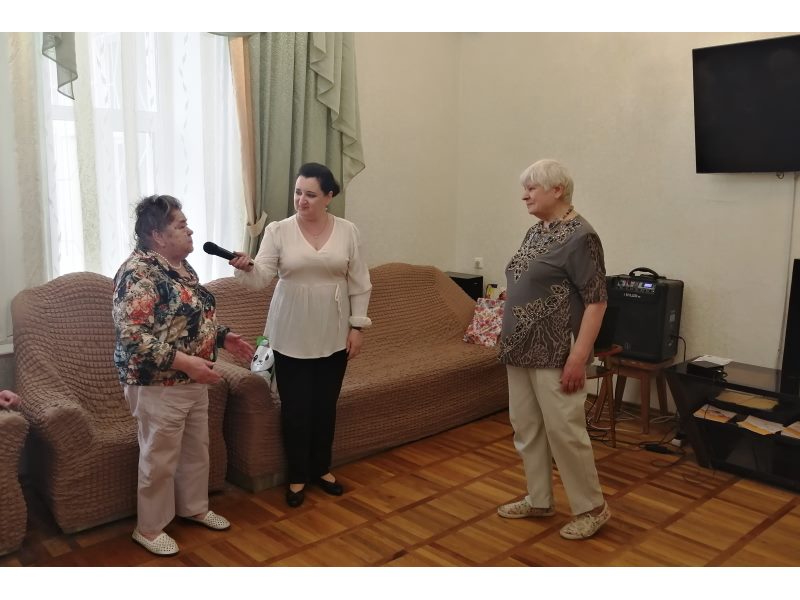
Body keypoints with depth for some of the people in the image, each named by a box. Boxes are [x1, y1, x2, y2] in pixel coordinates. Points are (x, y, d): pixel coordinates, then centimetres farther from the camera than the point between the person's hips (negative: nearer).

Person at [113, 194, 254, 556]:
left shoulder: (181, 266, 8)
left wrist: (223, 337, 7)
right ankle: (149, 528, 26)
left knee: (197, 449, 21)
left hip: (193, 381, 9)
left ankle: (194, 507, 40)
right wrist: (185, 361, -29)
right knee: (160, 459, 6)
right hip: (158, 386, -9)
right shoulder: (138, 273, -21)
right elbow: (131, 334, -27)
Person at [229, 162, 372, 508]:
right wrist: (245, 267, -34)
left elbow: (359, 285, 1)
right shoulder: (278, 231, -6)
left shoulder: (347, 232, -2)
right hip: (290, 336, -1)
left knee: (325, 405, 13)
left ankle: (321, 469, 33)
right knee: (295, 407, 6)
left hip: (333, 335, 2)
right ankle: (297, 476, 25)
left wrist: (357, 326, -3)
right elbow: (260, 278, -13)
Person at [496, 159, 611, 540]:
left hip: (555, 354, -9)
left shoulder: (580, 237, -13)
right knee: (525, 427, 14)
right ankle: (539, 500, 28)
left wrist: (579, 356, -21)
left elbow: (596, 300, -16)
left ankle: (592, 508, 16)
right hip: (522, 351, 9)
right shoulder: (535, 232, 13)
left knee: (564, 431, -1)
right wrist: (509, 342, 17)